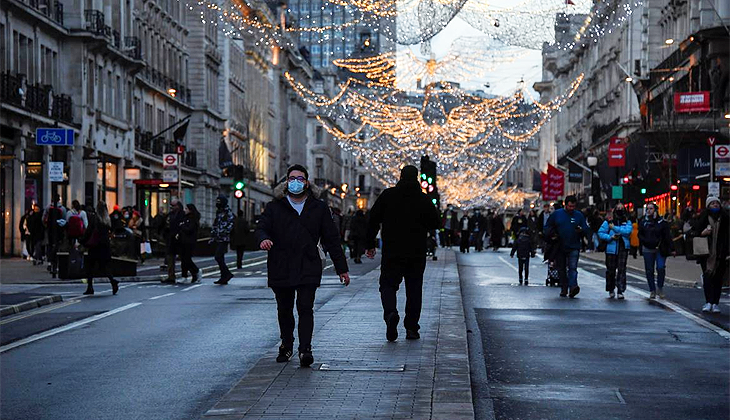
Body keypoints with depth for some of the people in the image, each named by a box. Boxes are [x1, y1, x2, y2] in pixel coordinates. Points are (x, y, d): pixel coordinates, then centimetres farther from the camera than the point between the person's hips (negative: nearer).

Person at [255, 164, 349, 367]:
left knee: (305, 308, -12)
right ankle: (286, 345, 28)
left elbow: (331, 239, 11)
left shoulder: (319, 208, 10)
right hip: (280, 268, 1)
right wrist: (263, 239, -26)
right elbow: (261, 227, 0)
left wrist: (342, 268, 9)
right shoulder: (274, 207, 9)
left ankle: (305, 349, -14)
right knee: (284, 310, 11)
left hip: (308, 268, -1)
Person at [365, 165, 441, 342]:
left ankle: (390, 313, -23)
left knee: (388, 284, 5)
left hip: (392, 252, -1)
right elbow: (435, 223, 1)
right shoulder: (423, 199, -2)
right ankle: (411, 328, 8)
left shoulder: (387, 195, -1)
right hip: (417, 253, 1)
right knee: (414, 288, 9)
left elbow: (373, 220, 0)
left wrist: (370, 244, 7)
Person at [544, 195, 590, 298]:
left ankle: (573, 286, -28)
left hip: (574, 248, -2)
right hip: (559, 247, 2)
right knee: (561, 269, 9)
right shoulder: (556, 214, 6)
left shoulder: (579, 215, 7)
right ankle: (564, 289, 18)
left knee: (573, 268, -15)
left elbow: (587, 230, 9)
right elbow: (547, 228, 11)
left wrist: (581, 230, -14)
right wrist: (552, 233, -10)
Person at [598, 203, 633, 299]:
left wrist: (614, 228, -12)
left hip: (623, 249, 0)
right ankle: (611, 290, 20)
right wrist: (610, 237, -12)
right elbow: (600, 233, 2)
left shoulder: (627, 222, 8)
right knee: (610, 270, 5)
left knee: (621, 270, -4)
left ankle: (620, 291, -1)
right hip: (611, 249, 0)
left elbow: (628, 231, -12)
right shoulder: (608, 221, 5)